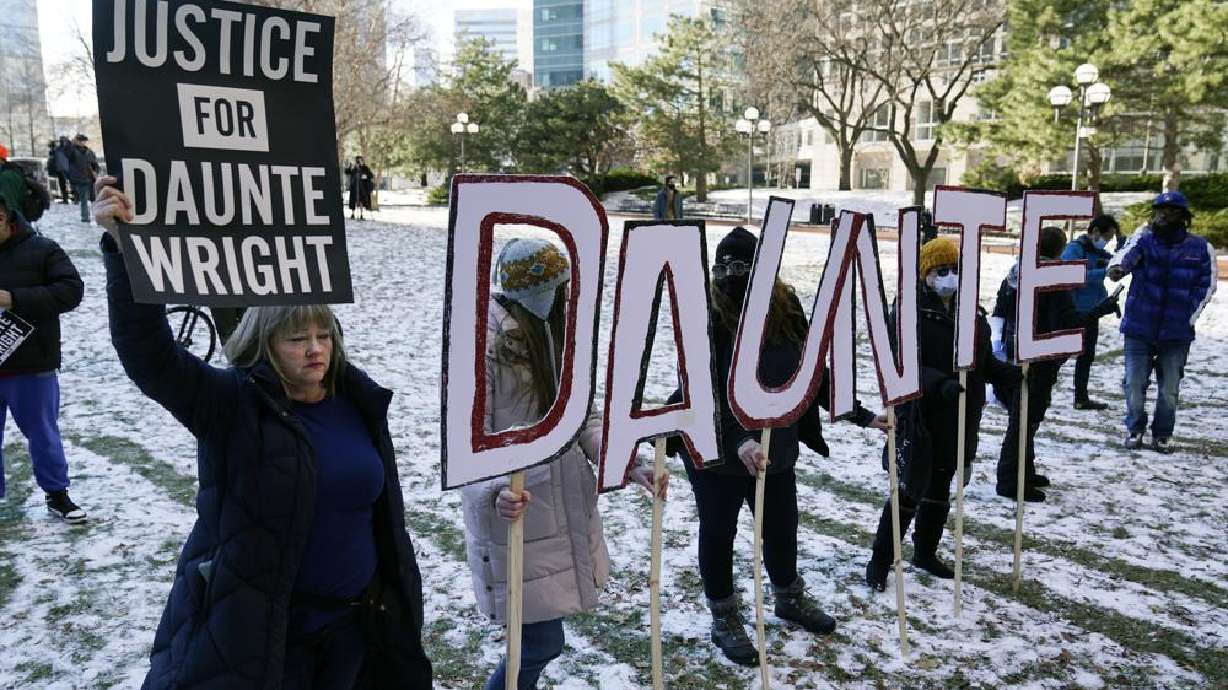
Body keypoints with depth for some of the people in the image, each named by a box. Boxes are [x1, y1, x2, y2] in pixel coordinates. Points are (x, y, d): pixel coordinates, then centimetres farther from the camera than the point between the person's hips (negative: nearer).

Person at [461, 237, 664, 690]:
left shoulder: (556, 336, 6)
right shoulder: (485, 345, -17)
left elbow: (581, 422, 9)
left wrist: (630, 466, -3)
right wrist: (494, 492, -36)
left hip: (567, 511, 7)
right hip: (513, 517, -7)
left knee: (541, 637, 18)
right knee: (543, 641, -1)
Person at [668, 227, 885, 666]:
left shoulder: (786, 308, -7)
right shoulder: (707, 315, -20)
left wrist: (860, 415, 3)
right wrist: (737, 440, -39)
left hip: (775, 447, 5)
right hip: (716, 450, -4)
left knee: (782, 526, 22)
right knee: (718, 532, 13)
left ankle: (789, 599, 48)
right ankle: (724, 618, 34)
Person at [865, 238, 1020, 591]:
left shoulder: (972, 313, 6)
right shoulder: (911, 312, -14)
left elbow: (986, 363, 13)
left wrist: (1016, 374, -3)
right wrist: (941, 384, -37)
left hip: (960, 423, 7)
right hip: (922, 420, -6)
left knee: (940, 489, 19)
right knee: (911, 490, 0)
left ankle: (925, 552, 37)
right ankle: (879, 561, 14)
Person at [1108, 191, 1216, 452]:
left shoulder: (1200, 248, 0)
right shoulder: (1143, 240, -4)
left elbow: (1206, 285, 6)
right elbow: (1127, 253, -25)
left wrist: (1190, 317, -3)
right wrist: (1117, 267, -49)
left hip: (1177, 332, 1)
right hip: (1139, 328, -1)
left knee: (1170, 388, 8)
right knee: (1135, 384, 6)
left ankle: (1163, 434, 27)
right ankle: (1134, 429, 26)